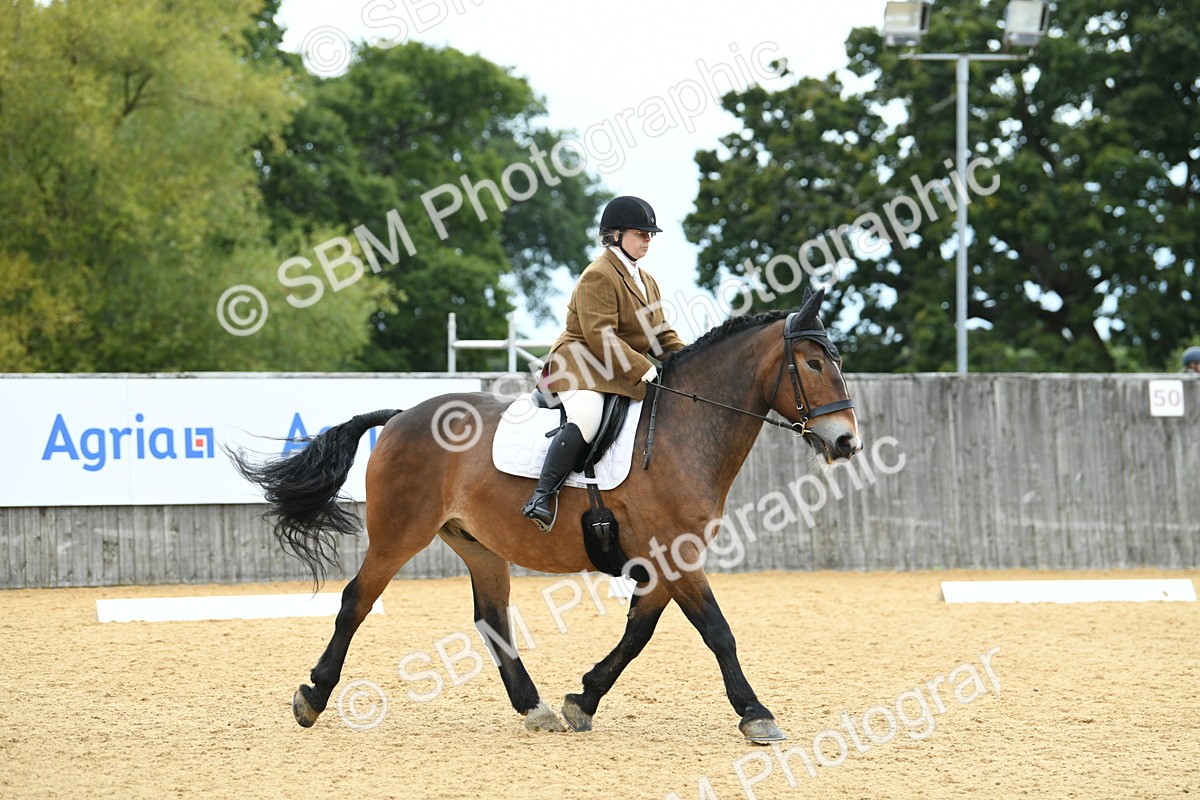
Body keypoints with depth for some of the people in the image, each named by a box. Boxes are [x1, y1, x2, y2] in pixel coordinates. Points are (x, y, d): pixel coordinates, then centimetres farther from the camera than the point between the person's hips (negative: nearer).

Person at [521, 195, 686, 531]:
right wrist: (643, 369, -26)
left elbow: (662, 334, 22)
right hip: (582, 366, -10)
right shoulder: (598, 276, -11)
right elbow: (600, 338, -21)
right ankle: (543, 496, -37)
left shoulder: (646, 282, 20)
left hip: (625, 372, 10)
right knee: (585, 419, -36)